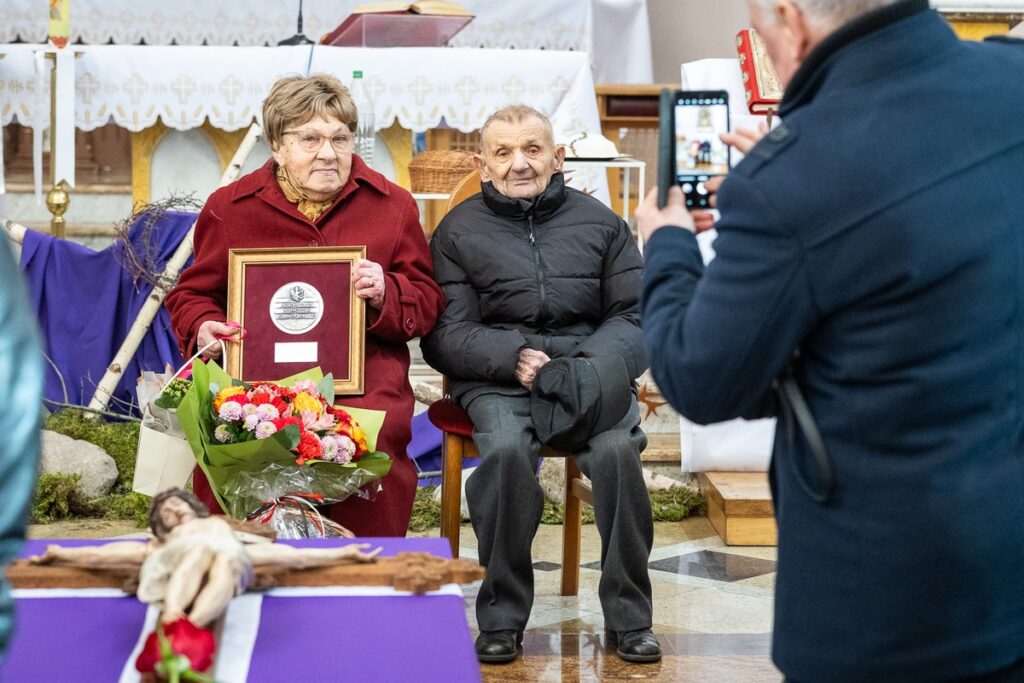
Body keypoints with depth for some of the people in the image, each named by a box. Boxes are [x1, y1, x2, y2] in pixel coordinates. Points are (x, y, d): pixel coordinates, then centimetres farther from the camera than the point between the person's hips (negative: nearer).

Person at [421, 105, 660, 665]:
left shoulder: (600, 223, 15)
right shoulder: (459, 231, 11)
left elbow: (635, 316, 9)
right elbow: (444, 335, 3)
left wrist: (592, 365, -12)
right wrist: (513, 358, -15)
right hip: (496, 379, -1)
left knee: (618, 449, -30)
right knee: (506, 449, -34)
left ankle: (628, 616, -14)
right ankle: (501, 617, -18)